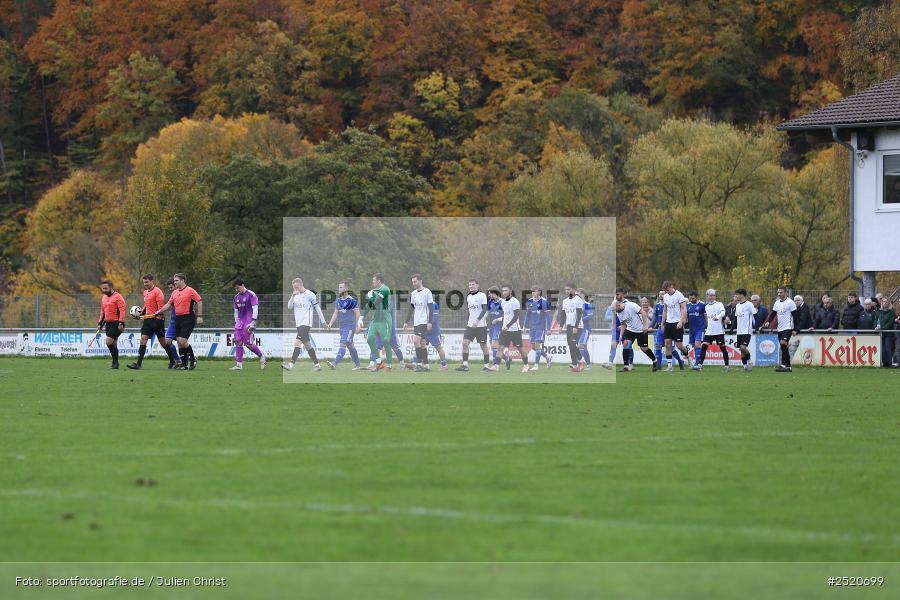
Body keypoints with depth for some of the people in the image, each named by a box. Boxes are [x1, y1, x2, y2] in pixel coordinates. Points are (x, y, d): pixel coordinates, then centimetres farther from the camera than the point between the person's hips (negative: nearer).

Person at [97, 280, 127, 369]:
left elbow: (122, 310, -16)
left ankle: (115, 361, -8)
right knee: (113, 344, 9)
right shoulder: (104, 297, 15)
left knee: (109, 341, -16)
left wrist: (121, 323, -23)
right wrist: (100, 323, 20)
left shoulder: (118, 297, -10)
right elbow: (102, 311, 24)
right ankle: (115, 363, 13)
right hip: (108, 323, 8)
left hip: (116, 323, -8)